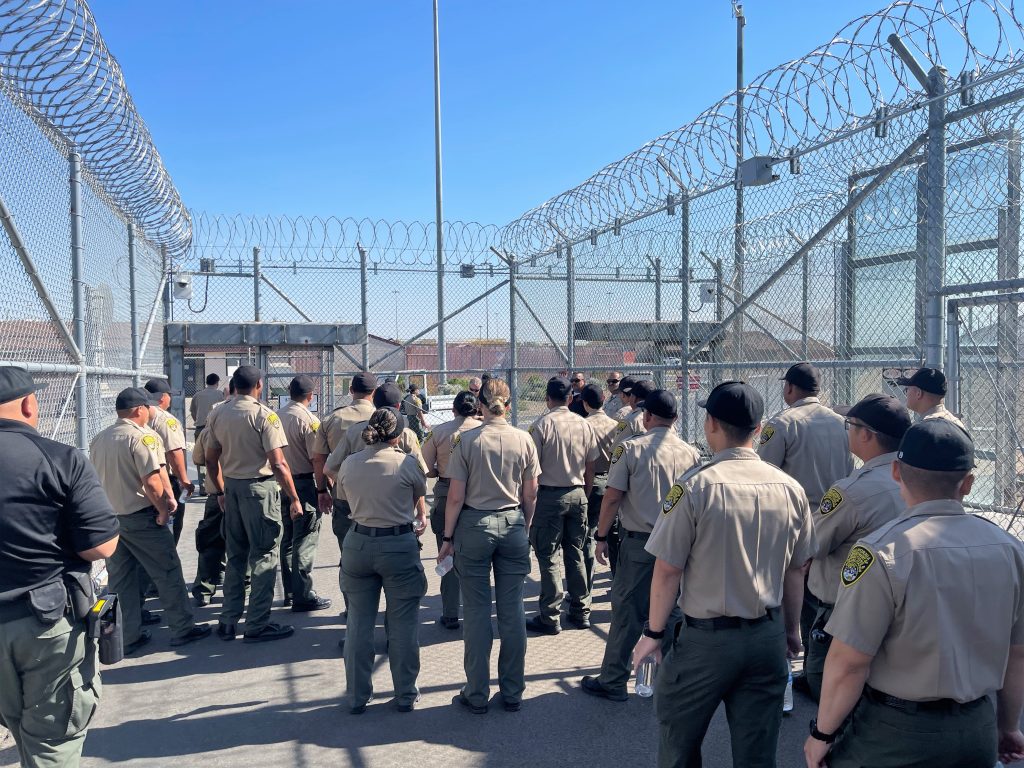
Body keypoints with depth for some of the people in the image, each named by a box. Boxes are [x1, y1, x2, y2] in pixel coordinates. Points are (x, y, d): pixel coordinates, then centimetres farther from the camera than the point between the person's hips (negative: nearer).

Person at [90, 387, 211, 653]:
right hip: (140, 517, -7)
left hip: (108, 518, 7)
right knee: (167, 574, 5)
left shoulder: (98, 440, 8)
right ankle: (183, 628, 12)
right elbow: (152, 481, -21)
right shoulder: (142, 437, -16)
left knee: (120, 580, 14)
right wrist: (164, 509, -10)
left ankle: (129, 636, 21)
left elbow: (94, 480, 15)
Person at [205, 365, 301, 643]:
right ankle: (257, 625, 7)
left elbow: (211, 460, 11)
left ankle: (228, 622, 23)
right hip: (259, 488, -6)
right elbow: (278, 464, -17)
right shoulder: (264, 415, -13)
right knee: (264, 557, 3)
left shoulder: (217, 415, 5)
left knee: (235, 556, 17)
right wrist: (294, 498, -11)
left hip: (231, 487, 6)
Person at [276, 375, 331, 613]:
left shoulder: (277, 416, 3)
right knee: (305, 541, 0)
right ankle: (303, 596, 4)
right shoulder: (308, 420, -16)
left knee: (288, 538, 17)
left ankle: (289, 590, 28)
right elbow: (316, 459, -17)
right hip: (304, 484, -7)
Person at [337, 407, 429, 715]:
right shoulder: (406, 463, -9)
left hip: (358, 543, 3)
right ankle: (405, 695, 19)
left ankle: (357, 696, 23)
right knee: (403, 623, 9)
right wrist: (422, 519, 29)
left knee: (358, 623, 13)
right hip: (399, 545, -3)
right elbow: (420, 497, 7)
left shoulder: (349, 464, -1)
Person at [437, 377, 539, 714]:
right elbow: (530, 493, 3)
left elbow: (456, 496, -7)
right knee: (512, 611, 9)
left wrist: (447, 538, 2)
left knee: (476, 611, 6)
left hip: (474, 525, -2)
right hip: (513, 524, 2)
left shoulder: (466, 440, -8)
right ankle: (512, 693, 20)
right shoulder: (524, 440, -1)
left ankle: (477, 695, 16)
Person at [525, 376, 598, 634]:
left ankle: (550, 618, 8)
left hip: (549, 495, -4)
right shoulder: (584, 425, 2)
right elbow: (590, 468, 7)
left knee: (550, 557, 3)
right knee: (575, 554, 15)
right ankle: (580, 612, 22)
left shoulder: (541, 425, -11)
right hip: (578, 494, 5)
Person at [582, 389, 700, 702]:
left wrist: (601, 537, -1)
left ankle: (613, 681, 12)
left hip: (639, 542, -3)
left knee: (627, 612, 3)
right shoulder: (691, 453, 1)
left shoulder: (631, 448, -9)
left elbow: (612, 498, -10)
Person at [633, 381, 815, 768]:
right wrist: (792, 630, 20)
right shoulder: (790, 488, -3)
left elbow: (668, 569, -13)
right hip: (768, 637, 4)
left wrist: (653, 633, -1)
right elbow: (796, 569, 7)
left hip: (706, 637, -4)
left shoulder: (694, 486, -16)